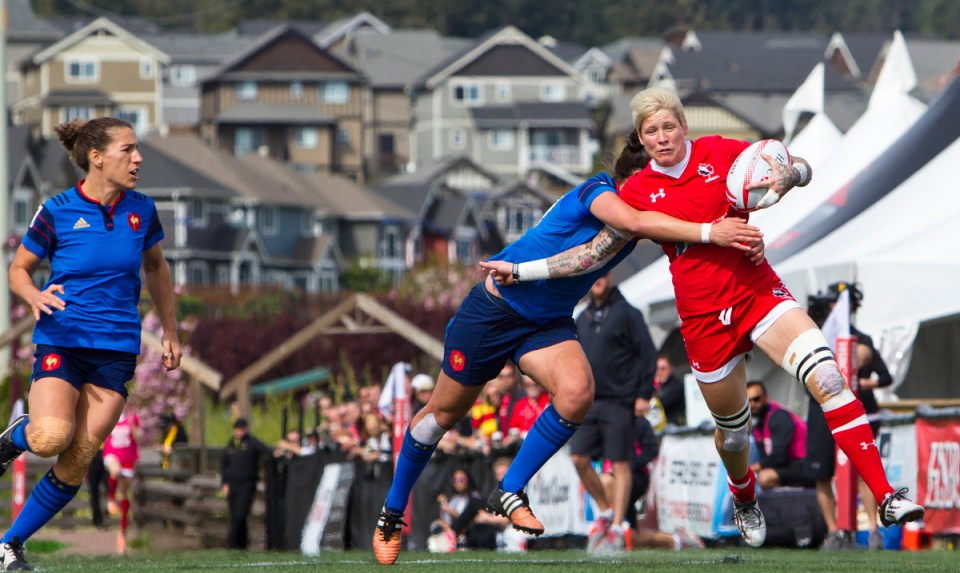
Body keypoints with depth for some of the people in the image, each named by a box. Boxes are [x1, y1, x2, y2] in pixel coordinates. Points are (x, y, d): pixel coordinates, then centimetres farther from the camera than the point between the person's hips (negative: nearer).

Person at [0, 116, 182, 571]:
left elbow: (155, 267, 22)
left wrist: (170, 330, 20)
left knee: (75, 465, -2)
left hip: (116, 349, 3)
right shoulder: (57, 211, -6)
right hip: (61, 341, -3)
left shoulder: (141, 210, 4)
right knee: (51, 438, -28)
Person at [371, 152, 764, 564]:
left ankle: (509, 492, -7)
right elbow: (635, 222, -43)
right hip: (493, 309, -6)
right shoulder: (597, 190, -25)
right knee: (444, 412, 7)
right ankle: (391, 512, 28)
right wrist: (708, 233, -48)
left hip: (547, 323, 6)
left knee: (577, 392, -24)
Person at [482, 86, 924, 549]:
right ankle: (744, 502, 45)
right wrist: (519, 271, 6)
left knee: (827, 378, -22)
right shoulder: (637, 191, 3)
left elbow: (801, 168, 4)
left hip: (757, 291, -1)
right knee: (733, 430, 10)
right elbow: (596, 252, 8)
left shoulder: (718, 152, 0)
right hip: (703, 317, 1)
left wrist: (788, 175, -21)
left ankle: (885, 497, -24)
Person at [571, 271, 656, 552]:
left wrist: (644, 394, -11)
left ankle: (617, 528, -3)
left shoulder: (626, 313, -3)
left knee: (620, 464, -5)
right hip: (587, 402, 6)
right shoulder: (582, 319, 15)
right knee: (579, 459, -3)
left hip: (618, 402, -6)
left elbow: (648, 354, -5)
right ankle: (604, 511, 15)